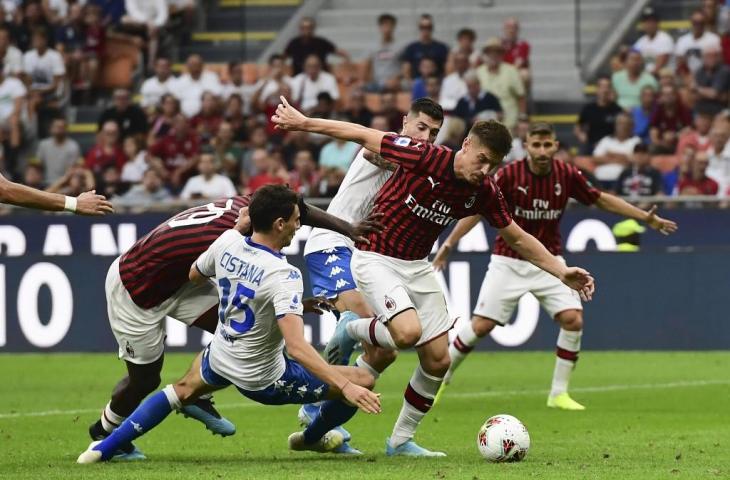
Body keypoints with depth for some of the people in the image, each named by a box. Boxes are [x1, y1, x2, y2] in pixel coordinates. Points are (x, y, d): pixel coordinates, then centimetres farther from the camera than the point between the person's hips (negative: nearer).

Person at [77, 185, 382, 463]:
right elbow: (296, 346, -39)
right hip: (263, 381, -6)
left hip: (219, 360, 6)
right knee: (363, 381, 6)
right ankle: (312, 439, 35)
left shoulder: (227, 242, -12)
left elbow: (194, 276, 11)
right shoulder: (284, 276, -30)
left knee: (182, 391, 37)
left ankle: (105, 448, 31)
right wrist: (345, 387, -43)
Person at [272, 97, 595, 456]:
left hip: (417, 266, 6)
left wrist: (563, 272, 0)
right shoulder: (424, 157, -23)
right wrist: (302, 123, -10)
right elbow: (362, 135, -14)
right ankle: (350, 331, 4)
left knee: (438, 360, 1)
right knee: (408, 332, -29)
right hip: (375, 260, -6)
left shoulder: (484, 192, -6)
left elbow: (518, 239, 7)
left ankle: (401, 440, 20)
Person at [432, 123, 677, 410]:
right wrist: (449, 243, -16)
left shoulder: (567, 176, -6)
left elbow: (602, 200, 8)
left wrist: (647, 218, 7)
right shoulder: (509, 175, -15)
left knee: (573, 320, -15)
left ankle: (559, 394, -1)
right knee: (482, 325, -10)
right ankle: (439, 378, 12)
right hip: (509, 262, -2)